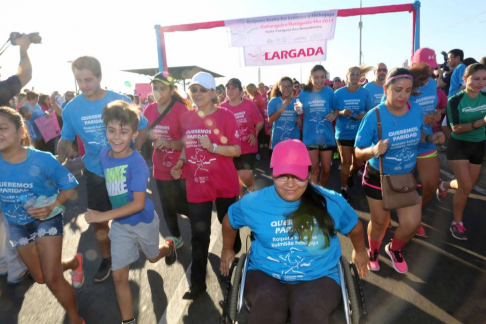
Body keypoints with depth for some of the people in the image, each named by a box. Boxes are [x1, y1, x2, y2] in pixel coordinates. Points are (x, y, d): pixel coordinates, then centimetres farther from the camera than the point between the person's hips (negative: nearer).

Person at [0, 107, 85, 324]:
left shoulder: (42, 160, -25)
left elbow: (69, 187, -15)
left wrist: (51, 207, -29)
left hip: (47, 220, -5)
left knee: (52, 279, -7)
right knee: (40, 278, 19)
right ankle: (75, 262, 51)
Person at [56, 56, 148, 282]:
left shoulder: (121, 101, -14)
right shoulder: (71, 108, -8)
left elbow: (142, 128, -2)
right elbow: (66, 141, 4)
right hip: (95, 173, 2)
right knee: (99, 220, 11)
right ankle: (106, 259, 35)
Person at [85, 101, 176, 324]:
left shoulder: (137, 162, -27)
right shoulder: (104, 154, -9)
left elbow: (138, 203, -30)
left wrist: (104, 216, -34)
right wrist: (109, 218, 7)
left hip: (144, 221, -4)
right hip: (120, 224, 4)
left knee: (153, 257, 24)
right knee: (119, 275, 5)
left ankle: (169, 246, 59)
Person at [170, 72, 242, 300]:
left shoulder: (225, 116, -10)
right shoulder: (187, 117, 4)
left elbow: (236, 150, -12)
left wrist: (212, 146, -26)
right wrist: (179, 164, -1)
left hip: (224, 184, -2)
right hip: (196, 185, 3)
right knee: (199, 235, 7)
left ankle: (235, 255, 51)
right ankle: (197, 283, 20)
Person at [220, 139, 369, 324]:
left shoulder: (331, 202, -6)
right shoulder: (254, 203, -7)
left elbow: (354, 226, 14)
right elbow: (230, 221, 12)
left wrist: (359, 251, 29)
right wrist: (227, 250, 25)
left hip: (319, 277, 1)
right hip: (264, 274, 0)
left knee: (310, 309, -32)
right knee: (267, 303, -33)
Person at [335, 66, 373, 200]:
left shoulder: (365, 92, -2)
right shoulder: (339, 93, -6)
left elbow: (370, 111, 5)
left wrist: (365, 115, -17)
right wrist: (341, 113, -22)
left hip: (360, 133, 2)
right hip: (343, 133, -2)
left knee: (358, 163, 9)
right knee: (346, 162, 2)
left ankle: (350, 175, 44)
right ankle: (343, 188, 19)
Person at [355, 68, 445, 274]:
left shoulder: (416, 111, -10)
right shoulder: (374, 116, -24)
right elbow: (358, 152, -20)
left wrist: (430, 138, -10)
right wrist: (373, 150, -41)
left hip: (408, 176, 4)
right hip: (378, 177, -3)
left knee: (412, 224, 1)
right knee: (380, 222, 13)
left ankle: (394, 249, 36)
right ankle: (373, 251, 46)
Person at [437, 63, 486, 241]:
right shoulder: (455, 101, -16)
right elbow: (456, 128, -19)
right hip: (459, 146, -5)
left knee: (468, 185, 14)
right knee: (466, 187, -7)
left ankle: (444, 185, 47)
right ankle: (457, 222, 13)